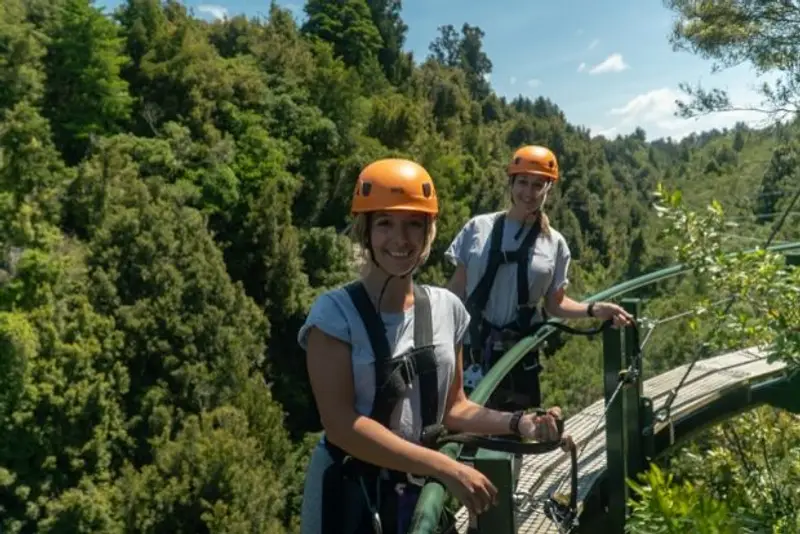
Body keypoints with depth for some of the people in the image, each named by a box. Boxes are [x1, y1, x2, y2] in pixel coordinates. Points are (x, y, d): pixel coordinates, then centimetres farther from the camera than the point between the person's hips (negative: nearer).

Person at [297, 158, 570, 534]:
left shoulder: (446, 308, -3)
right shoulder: (335, 312, -16)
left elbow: (451, 406, 5)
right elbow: (341, 424, -21)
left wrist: (518, 423, -10)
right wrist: (447, 468, -25)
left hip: (423, 493, 4)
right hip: (351, 496, -4)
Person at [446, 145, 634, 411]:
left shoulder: (554, 243, 1)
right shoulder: (479, 227, -2)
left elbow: (555, 303, 5)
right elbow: (457, 288, 1)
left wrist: (594, 309, -11)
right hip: (470, 348, -1)